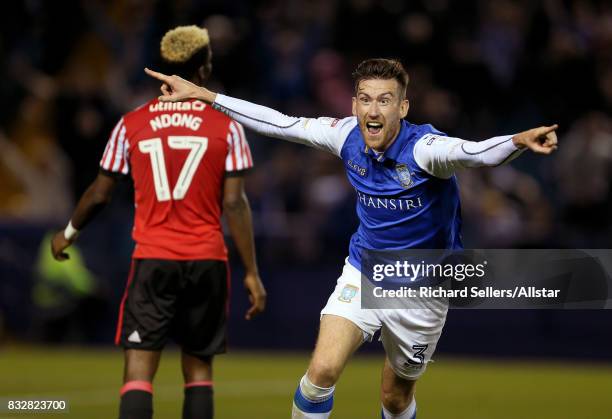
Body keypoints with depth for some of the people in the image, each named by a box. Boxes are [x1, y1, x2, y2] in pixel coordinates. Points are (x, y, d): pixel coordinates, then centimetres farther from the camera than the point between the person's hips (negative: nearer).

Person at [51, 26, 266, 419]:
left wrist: (68, 233, 27)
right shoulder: (227, 126, -1)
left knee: (139, 368, -5)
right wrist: (252, 273, -2)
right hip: (207, 261, 0)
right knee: (199, 368, 11)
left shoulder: (131, 124, 2)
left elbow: (99, 194, 8)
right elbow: (235, 203, -5)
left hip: (152, 260, 0)